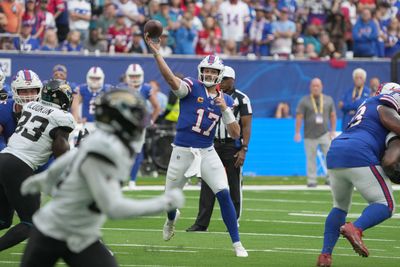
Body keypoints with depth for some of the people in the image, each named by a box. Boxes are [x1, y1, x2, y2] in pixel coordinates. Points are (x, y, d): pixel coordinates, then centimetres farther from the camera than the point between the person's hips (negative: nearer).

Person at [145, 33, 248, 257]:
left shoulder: (225, 100, 6)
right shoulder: (191, 87, -4)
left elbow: (235, 134, 2)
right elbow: (171, 79, -26)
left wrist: (225, 109, -11)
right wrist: (156, 53, -39)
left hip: (207, 153, 1)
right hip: (182, 152, -1)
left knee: (224, 194, -13)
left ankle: (237, 243, -5)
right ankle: (172, 219, 50)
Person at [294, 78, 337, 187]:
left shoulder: (328, 100, 10)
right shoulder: (304, 101, 3)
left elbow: (333, 116, 14)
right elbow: (299, 117, 0)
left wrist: (333, 131, 6)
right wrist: (297, 132, -6)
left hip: (325, 134, 2)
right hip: (310, 136, -2)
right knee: (311, 158, -1)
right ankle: (311, 181, 5)